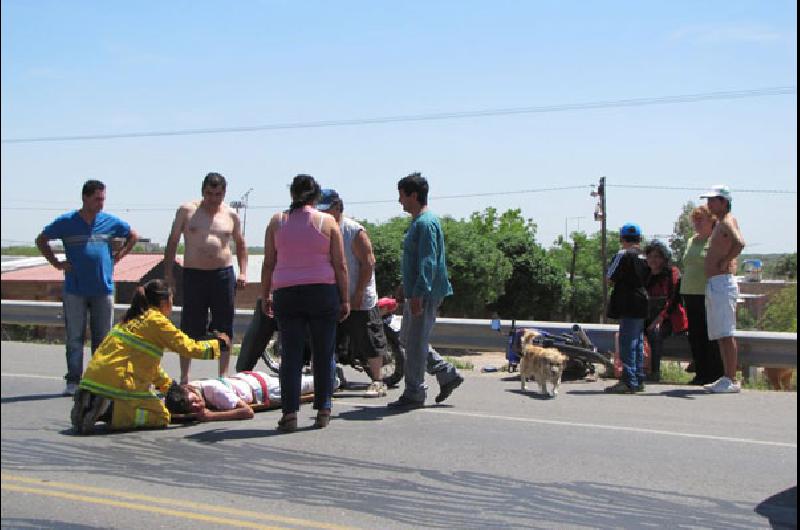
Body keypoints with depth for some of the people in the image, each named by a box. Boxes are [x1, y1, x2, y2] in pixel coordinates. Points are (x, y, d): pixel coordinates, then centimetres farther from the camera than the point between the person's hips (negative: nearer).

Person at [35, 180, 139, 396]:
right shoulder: (66, 222, 0)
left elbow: (133, 236, 20)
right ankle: (73, 381, 7)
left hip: (104, 289, 2)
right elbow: (41, 240, 11)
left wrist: (118, 256, 9)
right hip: (74, 291, -2)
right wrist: (56, 263, 2)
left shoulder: (111, 222, 5)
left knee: (103, 337, 6)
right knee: (74, 338, 0)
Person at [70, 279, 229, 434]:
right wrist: (218, 344, 11)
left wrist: (169, 385, 35)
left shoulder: (132, 318, 23)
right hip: (118, 380, -8)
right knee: (161, 416, 2)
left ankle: (90, 403, 6)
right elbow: (187, 347, -4)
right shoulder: (157, 321, -4)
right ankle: (108, 410, -15)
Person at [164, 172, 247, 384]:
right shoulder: (187, 210, 3)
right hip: (193, 274, -2)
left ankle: (222, 375, 14)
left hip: (223, 274, 2)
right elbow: (173, 241, 7)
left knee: (224, 328, 4)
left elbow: (240, 244, 20)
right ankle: (184, 377, 8)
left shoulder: (231, 215, 9)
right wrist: (168, 273, 1)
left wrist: (243, 272, 8)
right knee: (190, 328, 0)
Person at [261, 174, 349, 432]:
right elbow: (340, 265, 0)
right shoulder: (328, 222, 1)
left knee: (290, 355, 3)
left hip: (287, 294, 1)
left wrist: (265, 295, 14)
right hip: (323, 292, -1)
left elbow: (268, 263, 5)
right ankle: (323, 411, 11)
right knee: (324, 354, 8)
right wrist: (345, 299, 5)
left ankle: (290, 413, -1)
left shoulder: (277, 222, 5)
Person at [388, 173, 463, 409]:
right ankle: (448, 376, 21)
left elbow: (428, 262, -24)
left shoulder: (426, 223, -17)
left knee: (416, 344, -3)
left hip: (425, 295, -11)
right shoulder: (418, 221, 16)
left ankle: (414, 394, 6)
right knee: (408, 339, 16)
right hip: (416, 294, 11)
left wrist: (418, 294, -27)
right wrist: (408, 289, 26)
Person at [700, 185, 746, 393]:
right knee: (720, 335, 11)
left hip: (723, 283, -10)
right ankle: (727, 378, 15)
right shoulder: (718, 223, 20)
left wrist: (724, 263, -19)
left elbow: (739, 243, -30)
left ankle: (732, 381, -10)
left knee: (726, 334, -10)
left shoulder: (728, 221, -10)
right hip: (713, 285, 10)